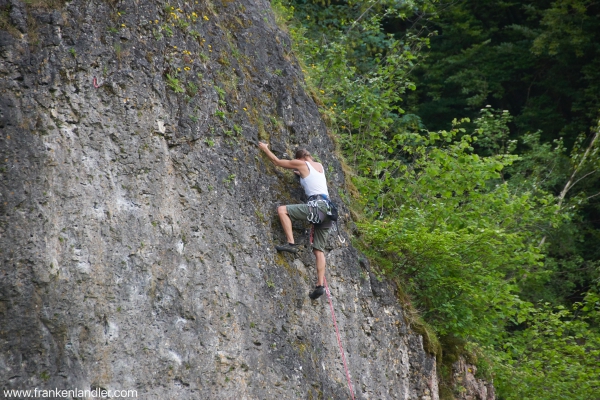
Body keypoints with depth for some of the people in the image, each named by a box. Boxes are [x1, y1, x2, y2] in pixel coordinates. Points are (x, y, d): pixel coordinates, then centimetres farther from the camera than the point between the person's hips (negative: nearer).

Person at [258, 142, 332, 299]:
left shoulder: (302, 163, 5)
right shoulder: (320, 166, 23)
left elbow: (277, 161, 15)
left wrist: (265, 149, 28)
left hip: (317, 206, -8)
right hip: (327, 209, 8)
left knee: (282, 209, -5)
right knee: (318, 250, 5)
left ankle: (291, 243, -16)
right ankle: (320, 285, -4)